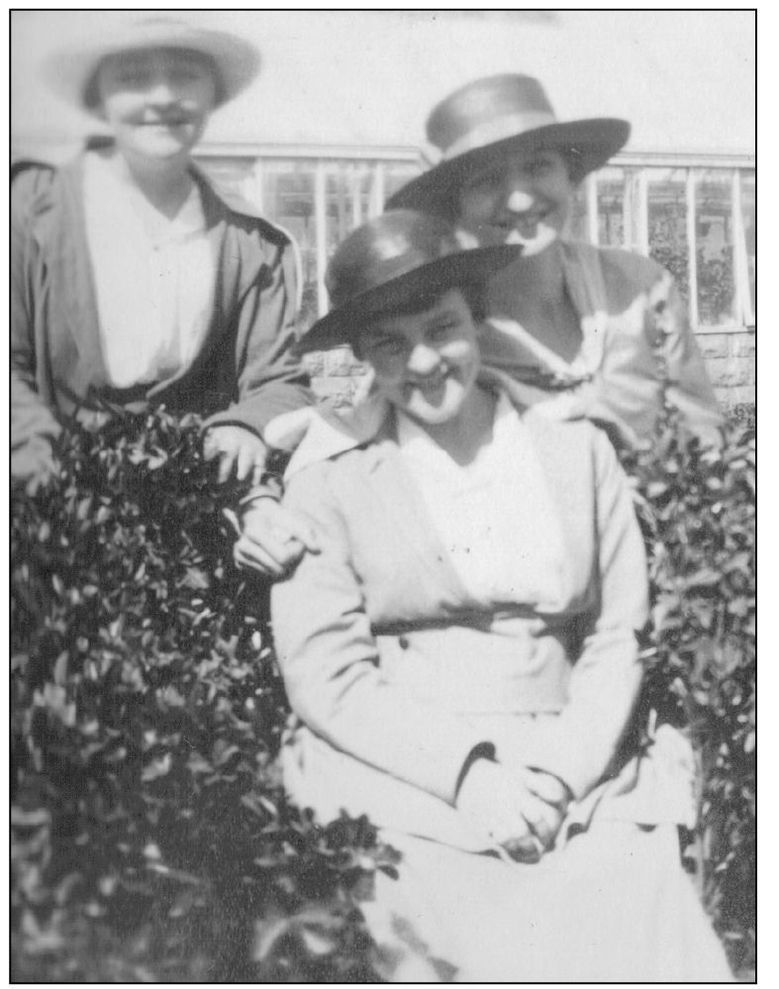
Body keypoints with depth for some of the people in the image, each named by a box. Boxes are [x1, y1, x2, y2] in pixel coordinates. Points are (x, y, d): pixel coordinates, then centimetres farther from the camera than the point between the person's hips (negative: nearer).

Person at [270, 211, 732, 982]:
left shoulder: (575, 444, 9)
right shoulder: (328, 469, 1)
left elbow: (621, 636, 7)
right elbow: (323, 674, -3)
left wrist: (560, 774, -9)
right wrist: (464, 772, -15)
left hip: (576, 778, 3)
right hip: (403, 778, -2)